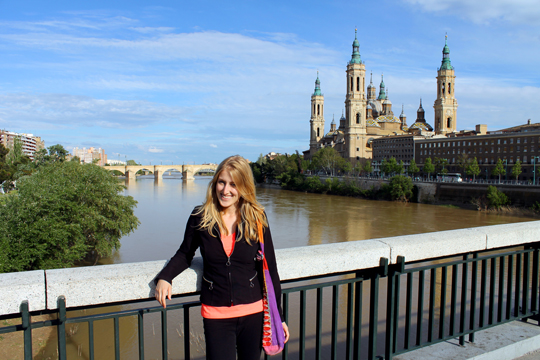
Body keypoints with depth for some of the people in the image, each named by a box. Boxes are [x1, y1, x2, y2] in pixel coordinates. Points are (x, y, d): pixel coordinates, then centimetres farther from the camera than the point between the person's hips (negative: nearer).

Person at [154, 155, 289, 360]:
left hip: (253, 313, 1)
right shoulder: (200, 217, -5)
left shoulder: (257, 219, -6)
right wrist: (164, 277, -9)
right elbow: (185, 254, 10)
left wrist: (278, 316, 2)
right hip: (215, 314, 0)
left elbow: (269, 269, -1)